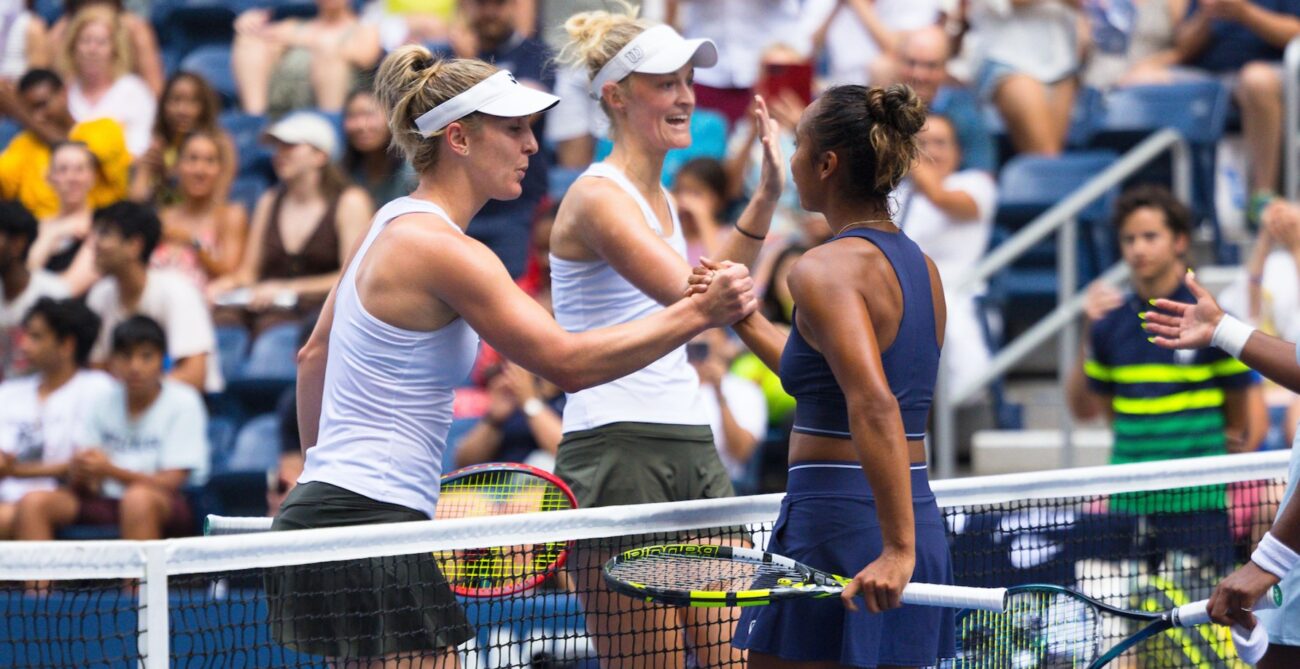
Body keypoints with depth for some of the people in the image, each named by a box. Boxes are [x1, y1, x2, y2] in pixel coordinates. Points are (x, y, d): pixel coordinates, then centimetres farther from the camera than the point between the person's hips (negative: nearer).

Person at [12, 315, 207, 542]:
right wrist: (79, 472, -18)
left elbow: (172, 482, -10)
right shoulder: (105, 402, 10)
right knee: (34, 502, -19)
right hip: (107, 503, 5)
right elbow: (84, 488, 7)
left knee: (139, 498, -39)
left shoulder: (183, 402, -3)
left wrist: (111, 470, -22)